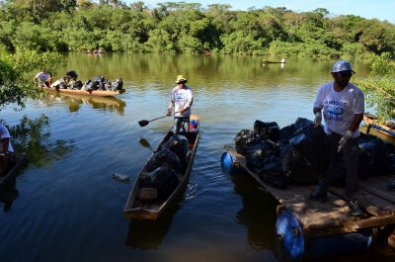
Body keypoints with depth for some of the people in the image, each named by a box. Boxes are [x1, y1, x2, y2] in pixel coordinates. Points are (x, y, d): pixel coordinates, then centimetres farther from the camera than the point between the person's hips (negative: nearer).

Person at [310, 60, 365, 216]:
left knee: (351, 169, 2)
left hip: (349, 136, -3)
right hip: (329, 134, 3)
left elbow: (359, 115, -14)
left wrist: (348, 134, -20)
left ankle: (352, 200, 14)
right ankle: (321, 192, 28)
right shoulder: (325, 89, -5)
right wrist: (317, 114, -16)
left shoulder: (355, 93, -17)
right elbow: (317, 106, 7)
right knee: (328, 164, 14)